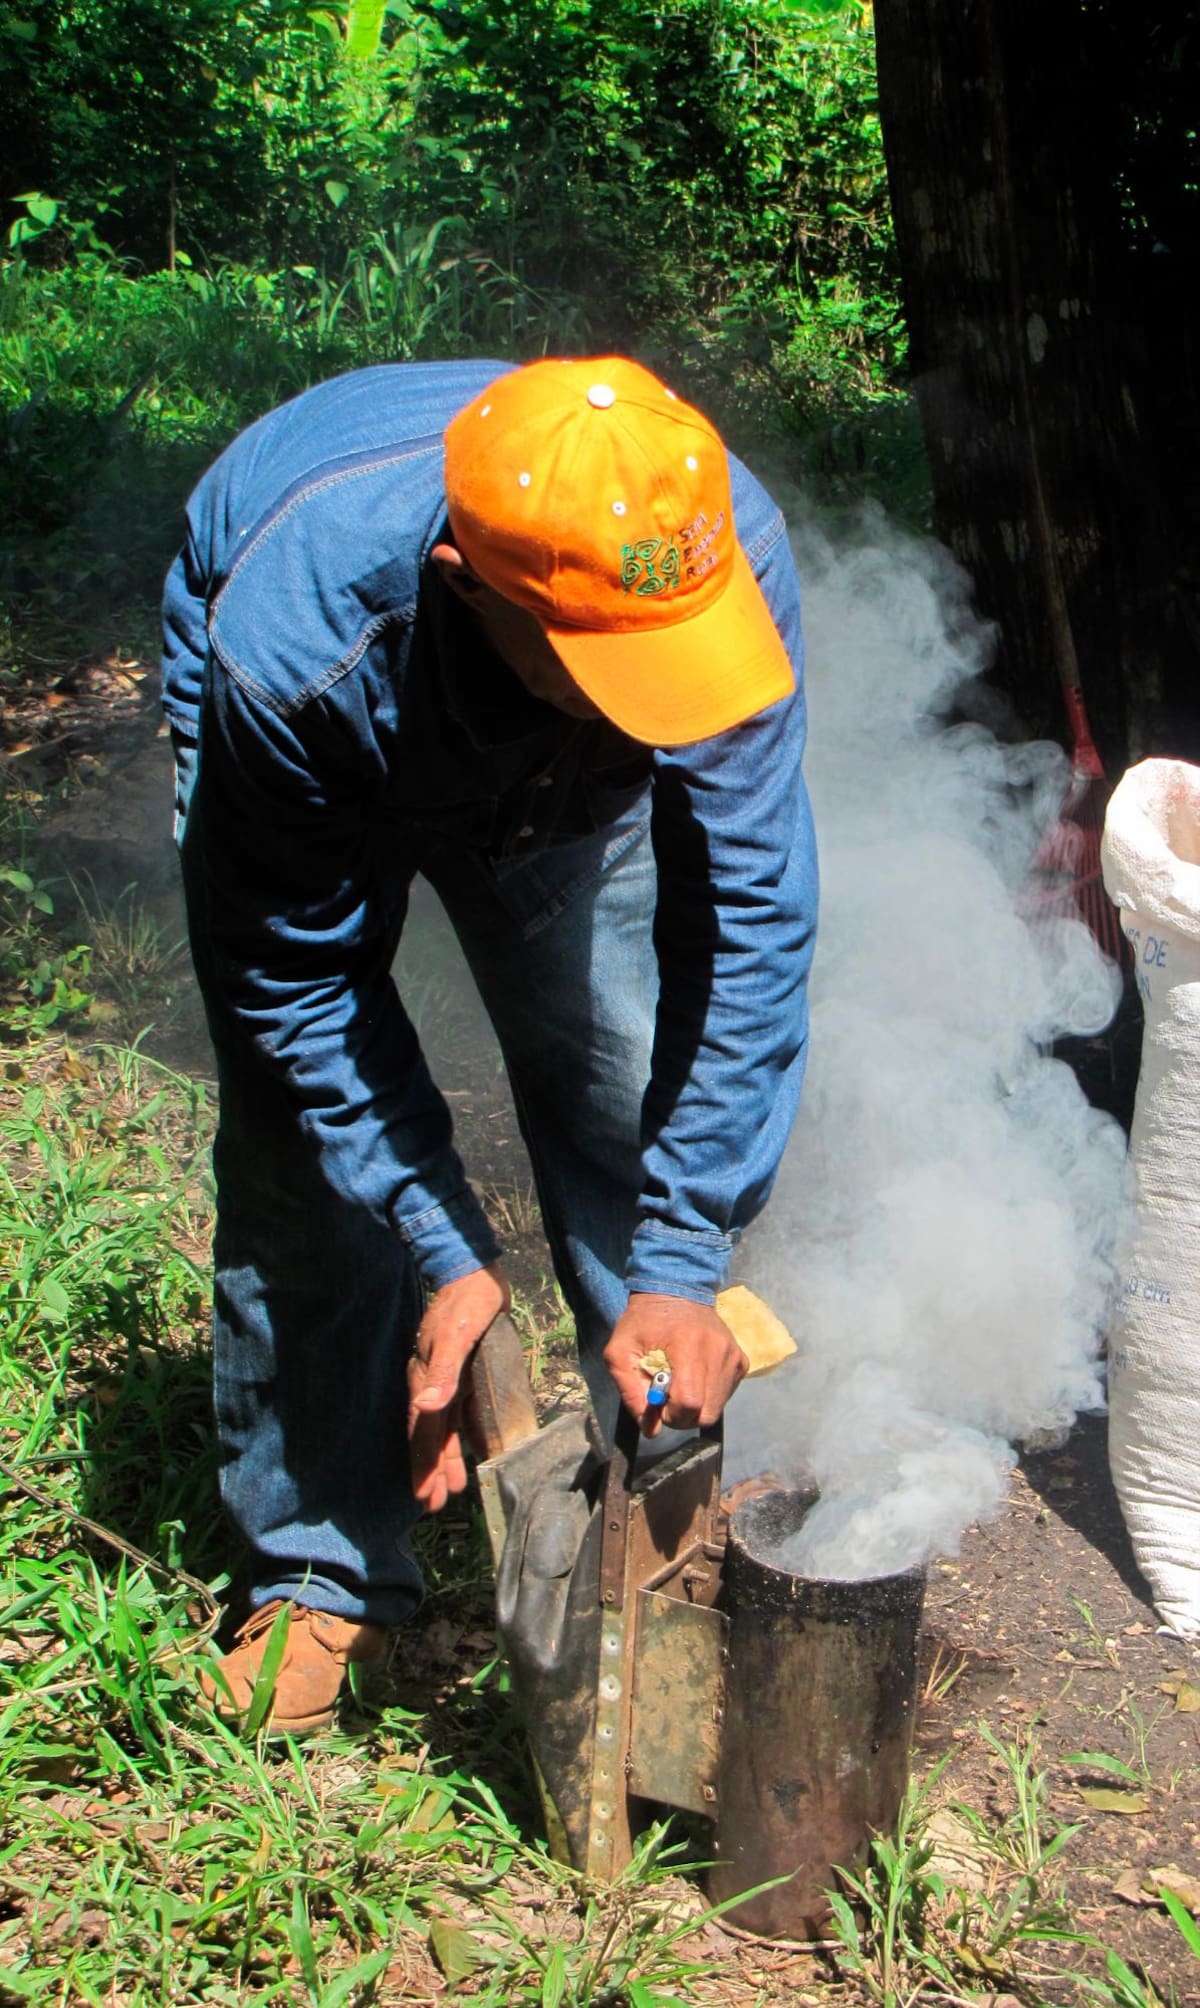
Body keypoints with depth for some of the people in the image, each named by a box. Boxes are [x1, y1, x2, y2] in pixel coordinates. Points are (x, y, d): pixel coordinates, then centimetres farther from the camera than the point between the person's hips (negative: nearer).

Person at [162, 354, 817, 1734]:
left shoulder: (728, 555, -38)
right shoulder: (297, 646, -43)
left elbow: (752, 915, -30)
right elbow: (300, 984, -27)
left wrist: (682, 1267, -32)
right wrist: (446, 1256, -30)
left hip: (559, 780, 2)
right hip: (324, 766, -1)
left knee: (633, 1098, -8)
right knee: (302, 1164, -8)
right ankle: (322, 1567, 11)